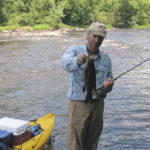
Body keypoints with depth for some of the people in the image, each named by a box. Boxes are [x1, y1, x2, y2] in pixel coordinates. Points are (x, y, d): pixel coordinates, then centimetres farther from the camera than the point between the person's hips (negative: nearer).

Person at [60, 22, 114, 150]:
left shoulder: (106, 58, 8)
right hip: (78, 105, -4)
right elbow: (65, 62, -28)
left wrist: (108, 85, -9)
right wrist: (78, 61, -51)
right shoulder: (75, 51, -5)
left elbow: (109, 80, 15)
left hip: (98, 105, 4)